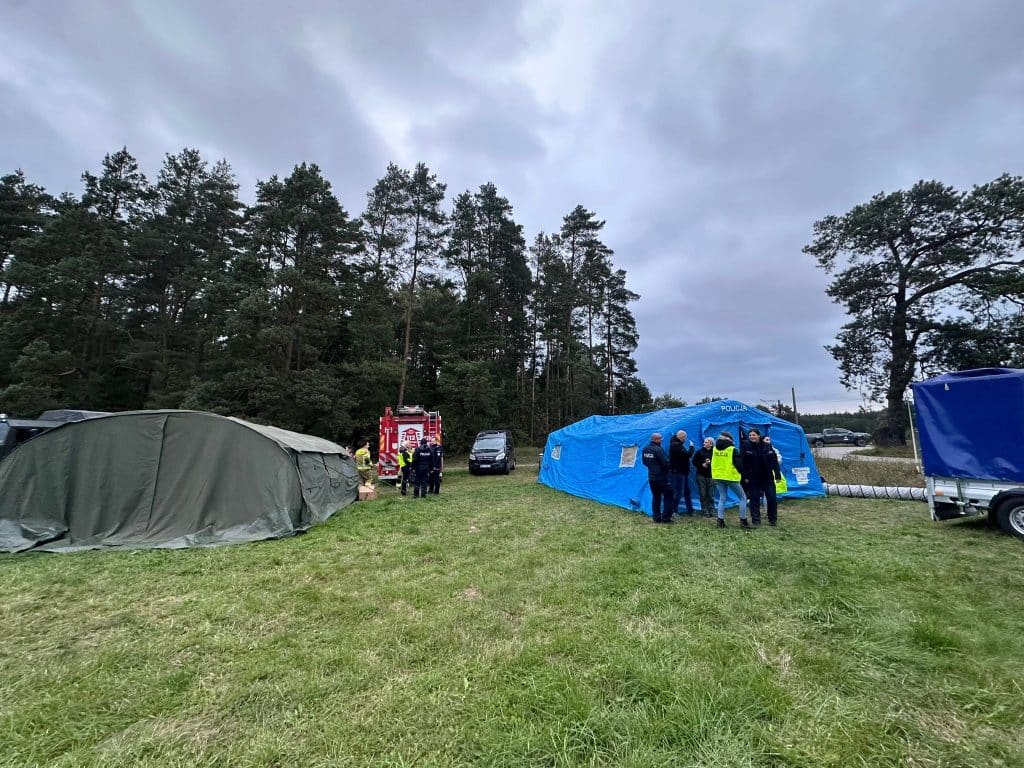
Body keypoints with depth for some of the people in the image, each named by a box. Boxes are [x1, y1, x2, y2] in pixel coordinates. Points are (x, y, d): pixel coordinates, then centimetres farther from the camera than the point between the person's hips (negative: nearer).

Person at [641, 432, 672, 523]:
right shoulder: (658, 449, -19)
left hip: (651, 477, 7)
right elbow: (665, 462, -19)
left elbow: (644, 462, 16)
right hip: (661, 477, -7)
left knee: (656, 497, 15)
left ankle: (656, 517, 16)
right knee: (668, 496, 4)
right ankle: (666, 517, 4)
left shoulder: (645, 449, 5)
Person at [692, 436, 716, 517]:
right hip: (701, 475, 0)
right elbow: (694, 461, 3)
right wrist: (702, 465, -10)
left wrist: (710, 462, -18)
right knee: (703, 494, 2)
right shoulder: (700, 452, 1)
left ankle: (711, 510, 16)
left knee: (711, 494, 4)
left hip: (711, 475, 0)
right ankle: (704, 510, 11)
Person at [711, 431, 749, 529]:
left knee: (722, 498, 12)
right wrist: (741, 473, 7)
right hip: (731, 477, -5)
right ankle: (743, 521, 10)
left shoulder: (714, 449, 5)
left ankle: (720, 521, 6)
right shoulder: (732, 449, -11)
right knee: (743, 498, 11)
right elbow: (739, 464, -9)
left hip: (718, 477, 5)